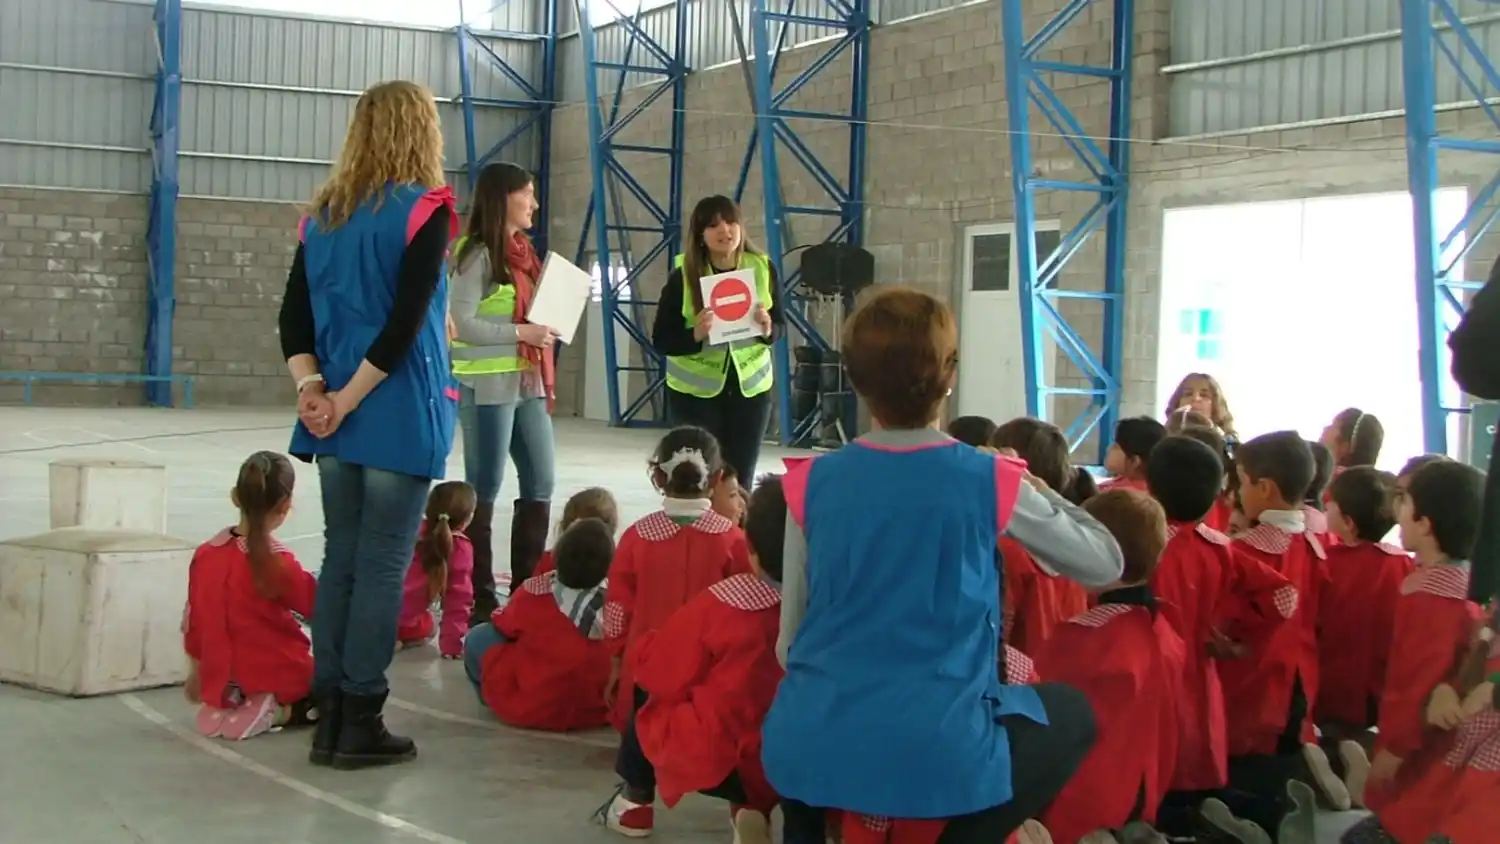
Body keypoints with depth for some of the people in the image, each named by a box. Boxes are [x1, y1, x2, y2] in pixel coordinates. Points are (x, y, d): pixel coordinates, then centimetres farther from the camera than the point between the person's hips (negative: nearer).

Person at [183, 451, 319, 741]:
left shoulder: (204, 554, -2)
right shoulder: (278, 563, -19)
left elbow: (193, 621, 8)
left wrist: (199, 673, 22)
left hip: (223, 685, 5)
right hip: (278, 681, -5)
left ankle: (224, 709, 3)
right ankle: (281, 712, -7)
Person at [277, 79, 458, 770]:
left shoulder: (324, 213, 12)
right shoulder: (424, 207, -8)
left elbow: (294, 318, 6)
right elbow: (406, 321, -17)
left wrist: (311, 389, -4)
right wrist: (348, 399, -12)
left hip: (334, 419, 6)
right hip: (399, 416, -6)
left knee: (340, 558, 12)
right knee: (382, 565, 0)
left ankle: (328, 715, 15)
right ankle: (358, 724, 3)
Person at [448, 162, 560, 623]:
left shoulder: (522, 251, 16)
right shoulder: (477, 254, -10)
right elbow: (462, 324, -16)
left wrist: (546, 330, 3)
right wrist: (520, 333, -19)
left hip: (528, 383, 8)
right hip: (488, 386, -8)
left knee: (541, 483, 9)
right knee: (484, 489, -1)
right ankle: (478, 598, 7)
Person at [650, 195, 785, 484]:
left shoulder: (763, 268, -6)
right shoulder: (683, 276, -12)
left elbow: (780, 325, 5)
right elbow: (661, 340, -9)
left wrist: (767, 330, -18)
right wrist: (696, 335, -27)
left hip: (751, 386, 2)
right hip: (694, 391, -2)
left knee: (740, 481, 5)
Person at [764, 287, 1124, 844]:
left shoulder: (810, 483, 2)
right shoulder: (992, 482, -4)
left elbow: (789, 638, 8)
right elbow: (1106, 565, 11)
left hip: (811, 748, 4)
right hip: (939, 754, -3)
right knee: (1070, 712, 25)